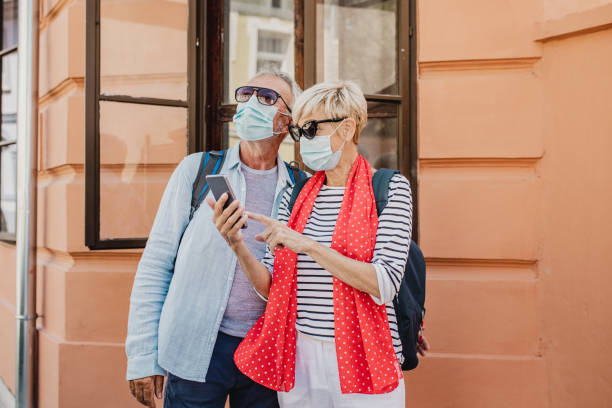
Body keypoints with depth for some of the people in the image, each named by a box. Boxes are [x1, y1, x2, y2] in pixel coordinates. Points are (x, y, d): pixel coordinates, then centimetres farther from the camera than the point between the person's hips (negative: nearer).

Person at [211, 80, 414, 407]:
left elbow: (385, 284, -17)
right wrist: (238, 246, -14)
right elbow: (271, 288, 3)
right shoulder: (294, 196, 6)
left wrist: (307, 245, -22)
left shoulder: (389, 189, -6)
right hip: (298, 359, 4)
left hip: (361, 365, -4)